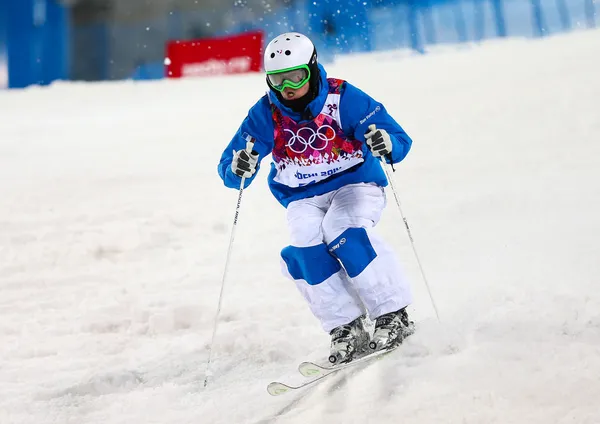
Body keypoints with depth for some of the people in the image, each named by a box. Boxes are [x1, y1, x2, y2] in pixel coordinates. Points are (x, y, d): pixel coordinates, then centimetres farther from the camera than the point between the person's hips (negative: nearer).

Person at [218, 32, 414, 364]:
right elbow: (228, 168, -10)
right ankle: (346, 329, -19)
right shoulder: (265, 114, -10)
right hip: (304, 198, 3)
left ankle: (393, 316, -19)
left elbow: (400, 141, -18)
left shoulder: (343, 98, -17)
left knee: (342, 231, -31)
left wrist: (386, 144, -42)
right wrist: (239, 169, -35)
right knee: (306, 243, -27)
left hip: (356, 182, -2)